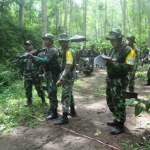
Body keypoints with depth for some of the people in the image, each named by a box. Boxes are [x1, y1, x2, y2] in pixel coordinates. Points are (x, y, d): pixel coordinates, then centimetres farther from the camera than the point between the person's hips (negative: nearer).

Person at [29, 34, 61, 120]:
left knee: (52, 93, -9)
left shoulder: (52, 50, -17)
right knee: (50, 93, 18)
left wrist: (33, 57, -24)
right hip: (49, 74, 10)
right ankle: (52, 108, 30)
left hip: (52, 74, -10)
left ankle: (54, 113, -4)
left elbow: (45, 61, -28)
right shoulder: (49, 49, 16)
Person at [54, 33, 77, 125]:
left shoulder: (69, 51, -18)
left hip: (68, 77, -10)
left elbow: (68, 67, -27)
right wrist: (62, 77, 15)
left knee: (65, 96, -9)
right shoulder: (65, 51, 14)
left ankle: (64, 117, -6)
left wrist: (61, 79, -31)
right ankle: (72, 111, 34)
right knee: (69, 94, 20)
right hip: (68, 76, 10)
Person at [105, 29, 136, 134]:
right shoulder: (113, 49, 13)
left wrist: (114, 63, -26)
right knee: (110, 102, 16)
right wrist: (106, 62, 0)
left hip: (120, 82, -8)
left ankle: (121, 125, 11)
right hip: (110, 80, 9)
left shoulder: (128, 50, -13)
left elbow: (129, 67, -21)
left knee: (119, 104, -2)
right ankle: (117, 119, 33)